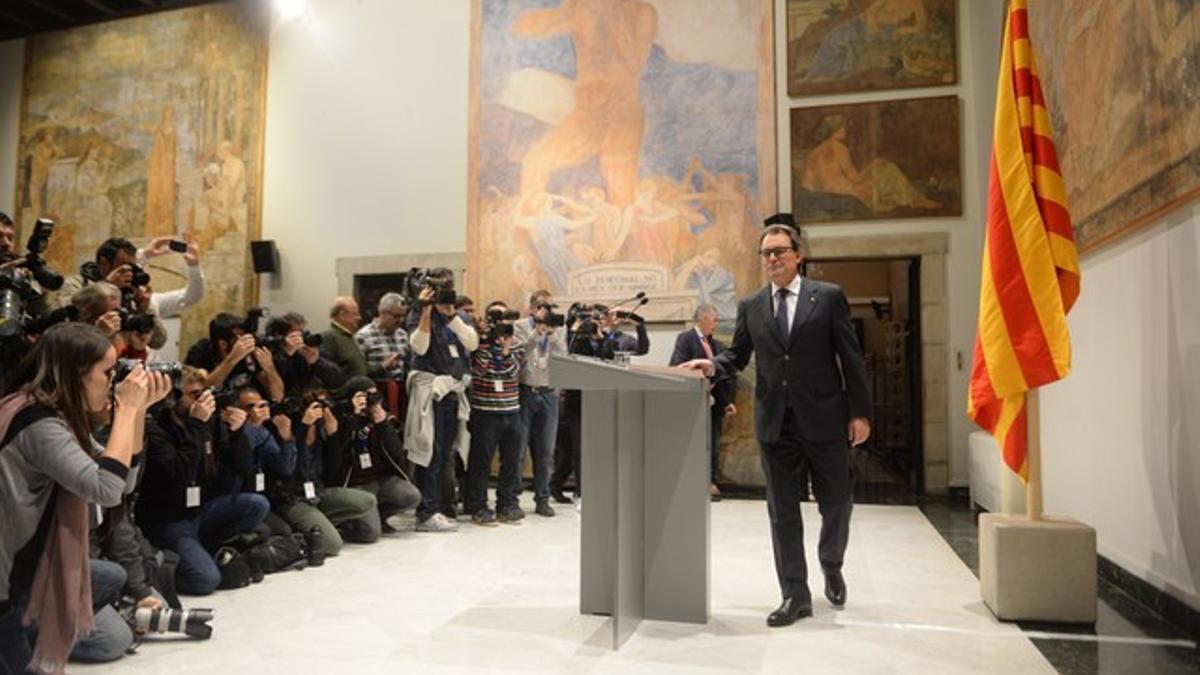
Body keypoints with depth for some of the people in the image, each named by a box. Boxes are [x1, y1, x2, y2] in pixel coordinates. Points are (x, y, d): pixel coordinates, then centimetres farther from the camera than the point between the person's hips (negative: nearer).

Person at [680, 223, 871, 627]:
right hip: (774, 423, 2)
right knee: (782, 511, 6)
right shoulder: (750, 306, 8)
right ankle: (795, 596, 17)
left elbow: (850, 357, -1)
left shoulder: (828, 296, 0)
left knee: (836, 502, 11)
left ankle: (831, 566, 40)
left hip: (823, 418, -2)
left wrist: (859, 412, -5)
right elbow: (738, 355, 12)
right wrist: (713, 365, -10)